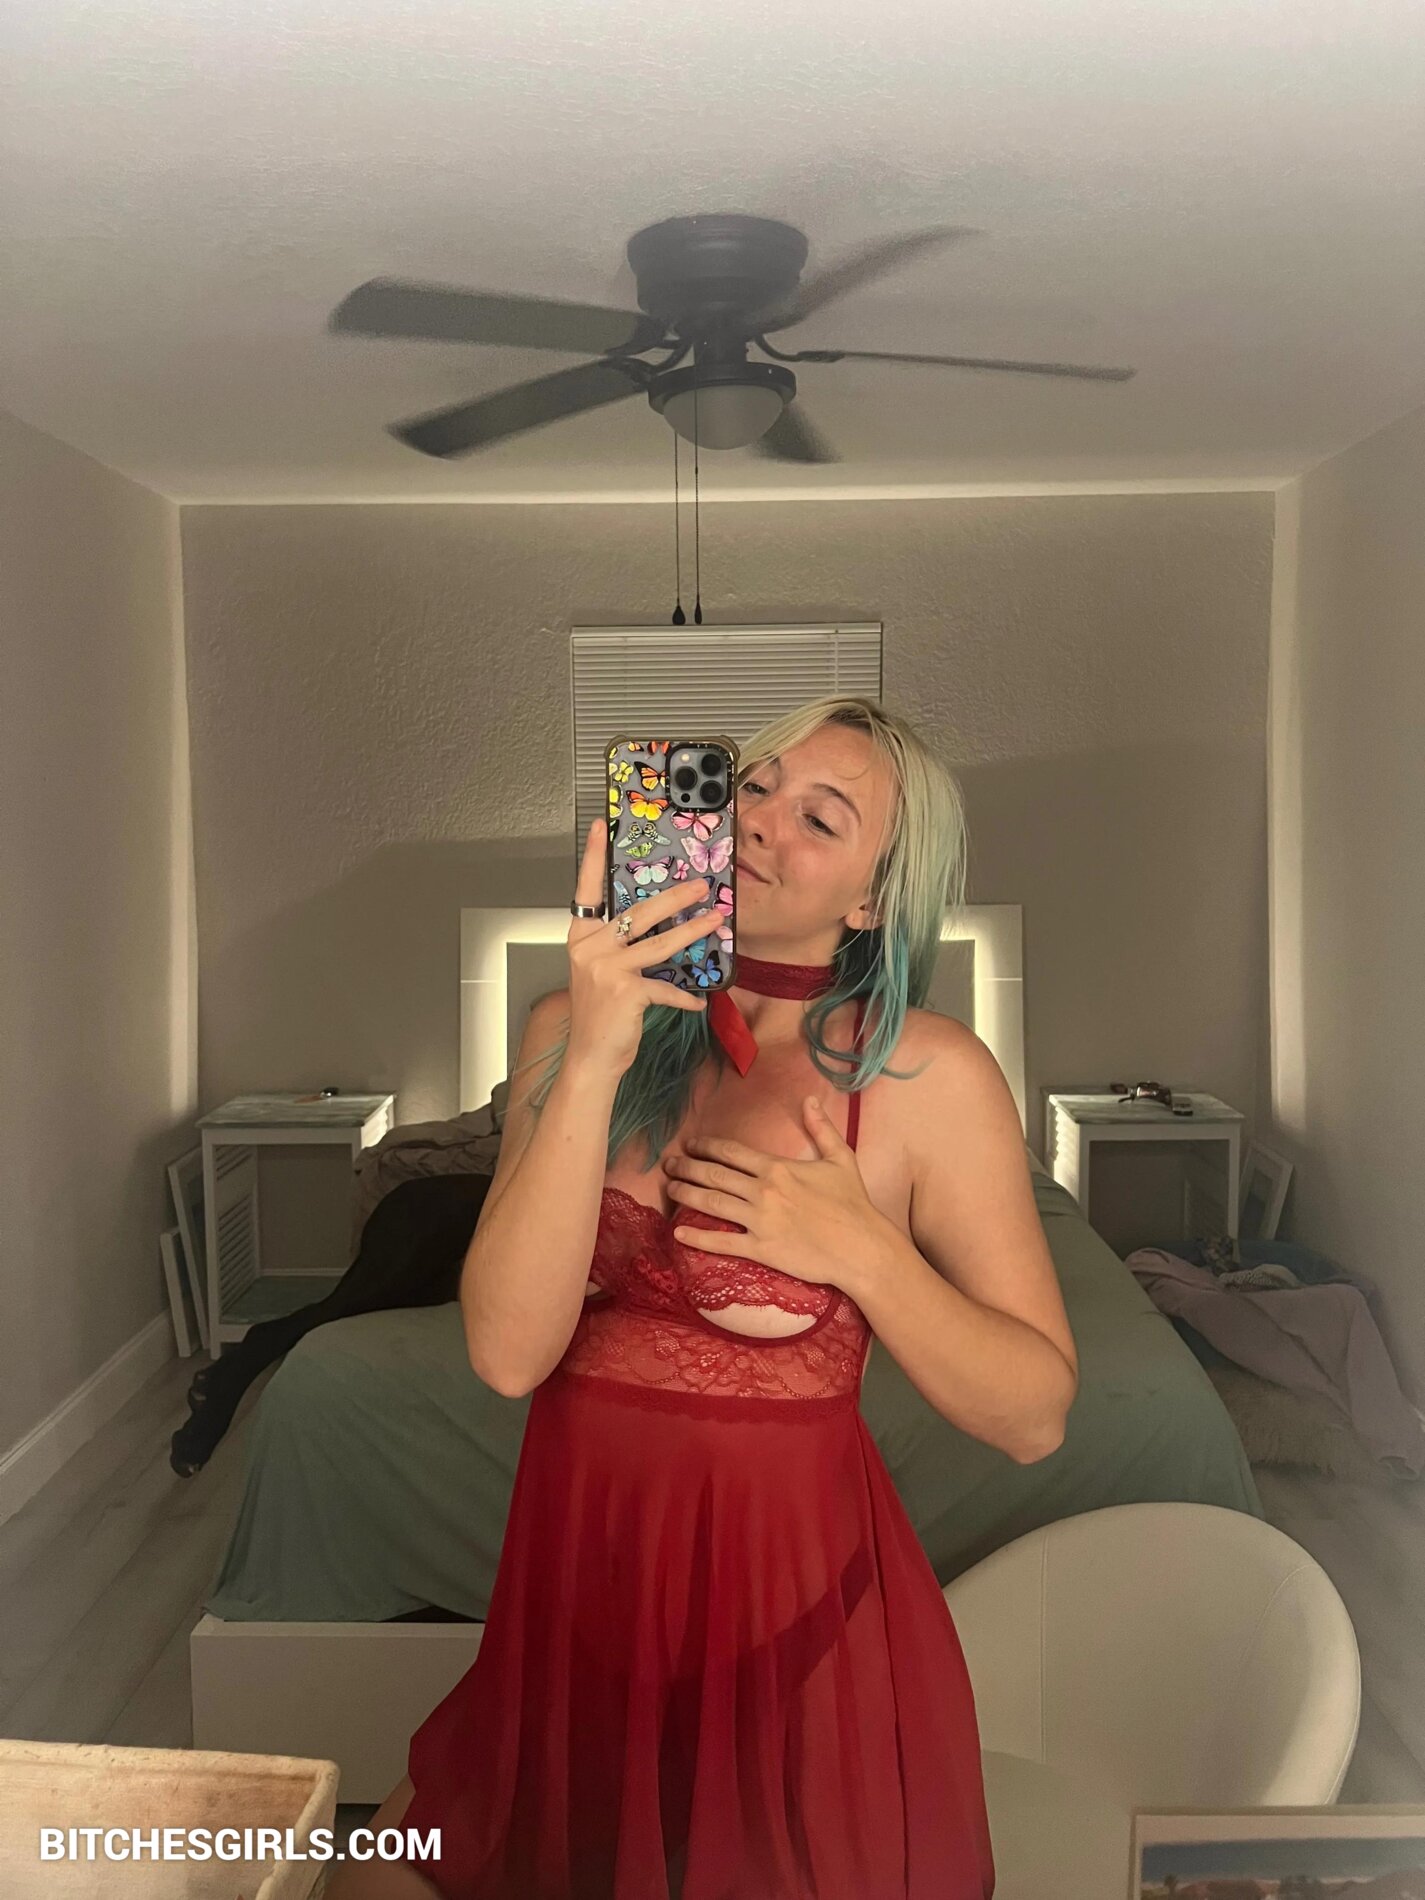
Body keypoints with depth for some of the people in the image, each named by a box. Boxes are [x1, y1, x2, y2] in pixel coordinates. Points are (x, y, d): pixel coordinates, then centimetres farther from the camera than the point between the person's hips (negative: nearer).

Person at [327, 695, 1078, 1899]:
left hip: (789, 1588, -3)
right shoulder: (576, 1030, -3)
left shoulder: (926, 1074, -11)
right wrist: (596, 1059, -24)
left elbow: (1036, 1416, -7)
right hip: (575, 1574, 4)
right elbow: (510, 1352, -16)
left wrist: (860, 1249, -21)